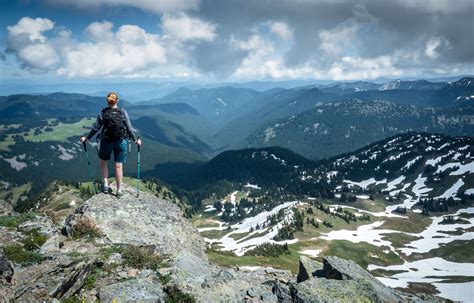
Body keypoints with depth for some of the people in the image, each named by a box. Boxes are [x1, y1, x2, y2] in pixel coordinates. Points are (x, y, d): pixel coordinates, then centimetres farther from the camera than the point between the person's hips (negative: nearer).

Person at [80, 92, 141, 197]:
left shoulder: (103, 112, -5)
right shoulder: (123, 112, -4)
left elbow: (96, 128, -3)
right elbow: (129, 128, -2)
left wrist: (87, 138, 9)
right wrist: (136, 140, 10)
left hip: (106, 141, 0)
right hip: (121, 142, 0)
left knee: (102, 162, 22)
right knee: (119, 166, 7)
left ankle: (106, 185, 13)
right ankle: (119, 190, 13)